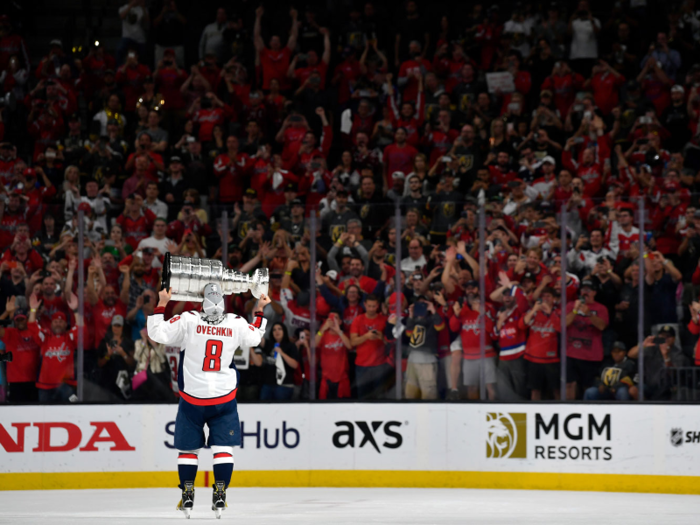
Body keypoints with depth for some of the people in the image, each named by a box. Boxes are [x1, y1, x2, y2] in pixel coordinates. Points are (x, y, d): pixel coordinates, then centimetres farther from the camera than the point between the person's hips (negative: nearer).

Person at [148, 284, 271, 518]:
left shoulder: (188, 320, -10)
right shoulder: (237, 324, -2)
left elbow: (157, 333, -9)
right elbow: (255, 338, 18)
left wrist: (162, 304, 0)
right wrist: (259, 310, 28)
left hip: (192, 398, -1)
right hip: (224, 397, 1)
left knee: (188, 447, 9)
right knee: (223, 447, 6)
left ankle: (187, 497, 7)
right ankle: (220, 496, -1)